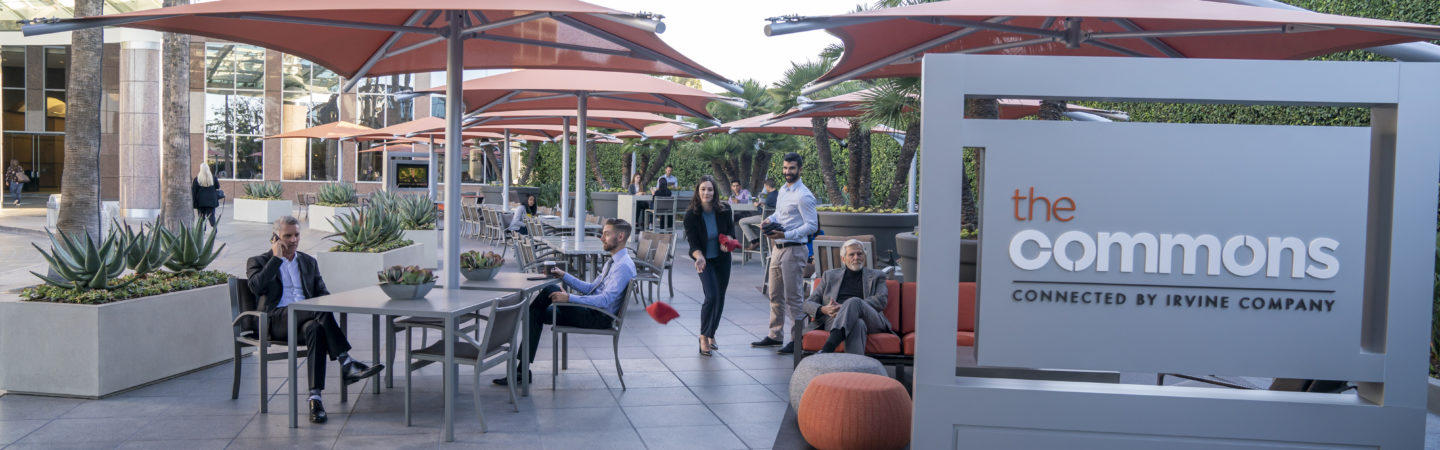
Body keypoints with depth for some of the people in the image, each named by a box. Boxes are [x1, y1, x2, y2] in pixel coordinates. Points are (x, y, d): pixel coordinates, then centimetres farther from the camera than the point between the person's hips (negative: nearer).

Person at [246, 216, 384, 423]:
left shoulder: (309, 262, 26)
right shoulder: (258, 262, 13)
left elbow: (322, 293, 22)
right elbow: (256, 287, -8)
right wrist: (277, 258, -3)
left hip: (307, 318, 3)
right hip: (278, 320, -3)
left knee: (315, 328, -37)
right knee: (321, 313, -35)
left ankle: (315, 397, -44)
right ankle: (346, 363, -38)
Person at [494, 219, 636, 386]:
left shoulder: (624, 266, -16)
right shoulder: (613, 262, 18)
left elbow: (605, 300, -26)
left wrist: (570, 298, -28)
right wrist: (564, 276, 10)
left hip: (600, 318, -10)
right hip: (593, 312, 11)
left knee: (549, 291, -18)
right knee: (537, 314, 3)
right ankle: (523, 371, 0)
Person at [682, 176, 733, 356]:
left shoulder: (724, 210, -13)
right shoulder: (691, 215, -20)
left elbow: (731, 228, 5)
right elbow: (693, 244, -20)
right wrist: (699, 257, -39)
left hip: (722, 259, 3)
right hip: (705, 260, -3)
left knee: (720, 298, 9)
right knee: (711, 296, -17)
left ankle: (711, 334, 28)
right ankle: (704, 336, -2)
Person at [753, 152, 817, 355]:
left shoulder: (803, 196, -15)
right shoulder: (783, 190, 13)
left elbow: (812, 225, -17)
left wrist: (786, 234, -23)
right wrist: (769, 220, 6)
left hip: (794, 249, -9)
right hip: (778, 248, 9)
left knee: (793, 297, -4)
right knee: (775, 295, 16)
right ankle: (775, 335, 26)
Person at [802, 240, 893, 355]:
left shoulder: (876, 276, 24)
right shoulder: (829, 276, 28)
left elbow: (881, 300, 3)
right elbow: (808, 303, 21)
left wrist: (845, 307, -11)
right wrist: (823, 310, -7)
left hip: (871, 322, 0)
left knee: (854, 302, -36)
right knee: (857, 324, -39)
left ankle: (826, 350, -55)